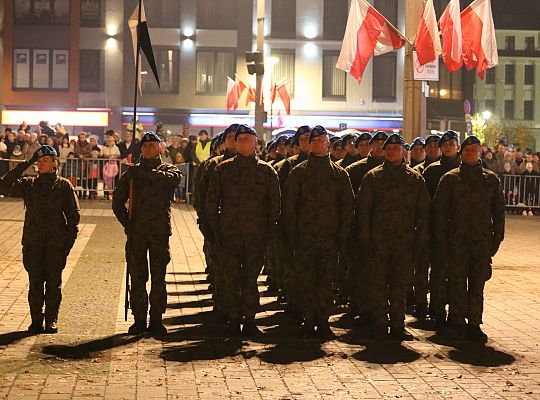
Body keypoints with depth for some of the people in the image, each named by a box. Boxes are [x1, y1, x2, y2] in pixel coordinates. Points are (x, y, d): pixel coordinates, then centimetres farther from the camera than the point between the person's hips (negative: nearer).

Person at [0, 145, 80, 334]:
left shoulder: (64, 186, 4)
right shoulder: (28, 184, 9)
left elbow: (73, 215, 4)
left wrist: (69, 241, -5)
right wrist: (25, 165, -7)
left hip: (56, 242, -1)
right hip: (33, 242, 2)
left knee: (53, 283, 1)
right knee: (35, 282, 2)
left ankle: (52, 320, 10)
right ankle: (36, 320, 9)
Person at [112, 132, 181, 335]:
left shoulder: (169, 169, 7)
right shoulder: (131, 172, 11)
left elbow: (171, 178, -20)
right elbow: (117, 201, 12)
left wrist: (144, 173, -14)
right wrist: (127, 223, 0)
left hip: (160, 231, -1)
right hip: (136, 232, 1)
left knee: (158, 278, 1)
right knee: (137, 278, 3)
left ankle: (156, 319, 8)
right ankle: (139, 319, 10)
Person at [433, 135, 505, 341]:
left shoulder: (491, 179, 8)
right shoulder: (450, 178, 2)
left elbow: (498, 210, 12)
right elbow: (439, 210, 2)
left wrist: (497, 237, 5)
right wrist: (442, 240, -4)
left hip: (482, 240, 2)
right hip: (457, 240, -1)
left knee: (477, 284, 4)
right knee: (457, 283, 3)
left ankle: (474, 324, 9)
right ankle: (458, 322, 12)